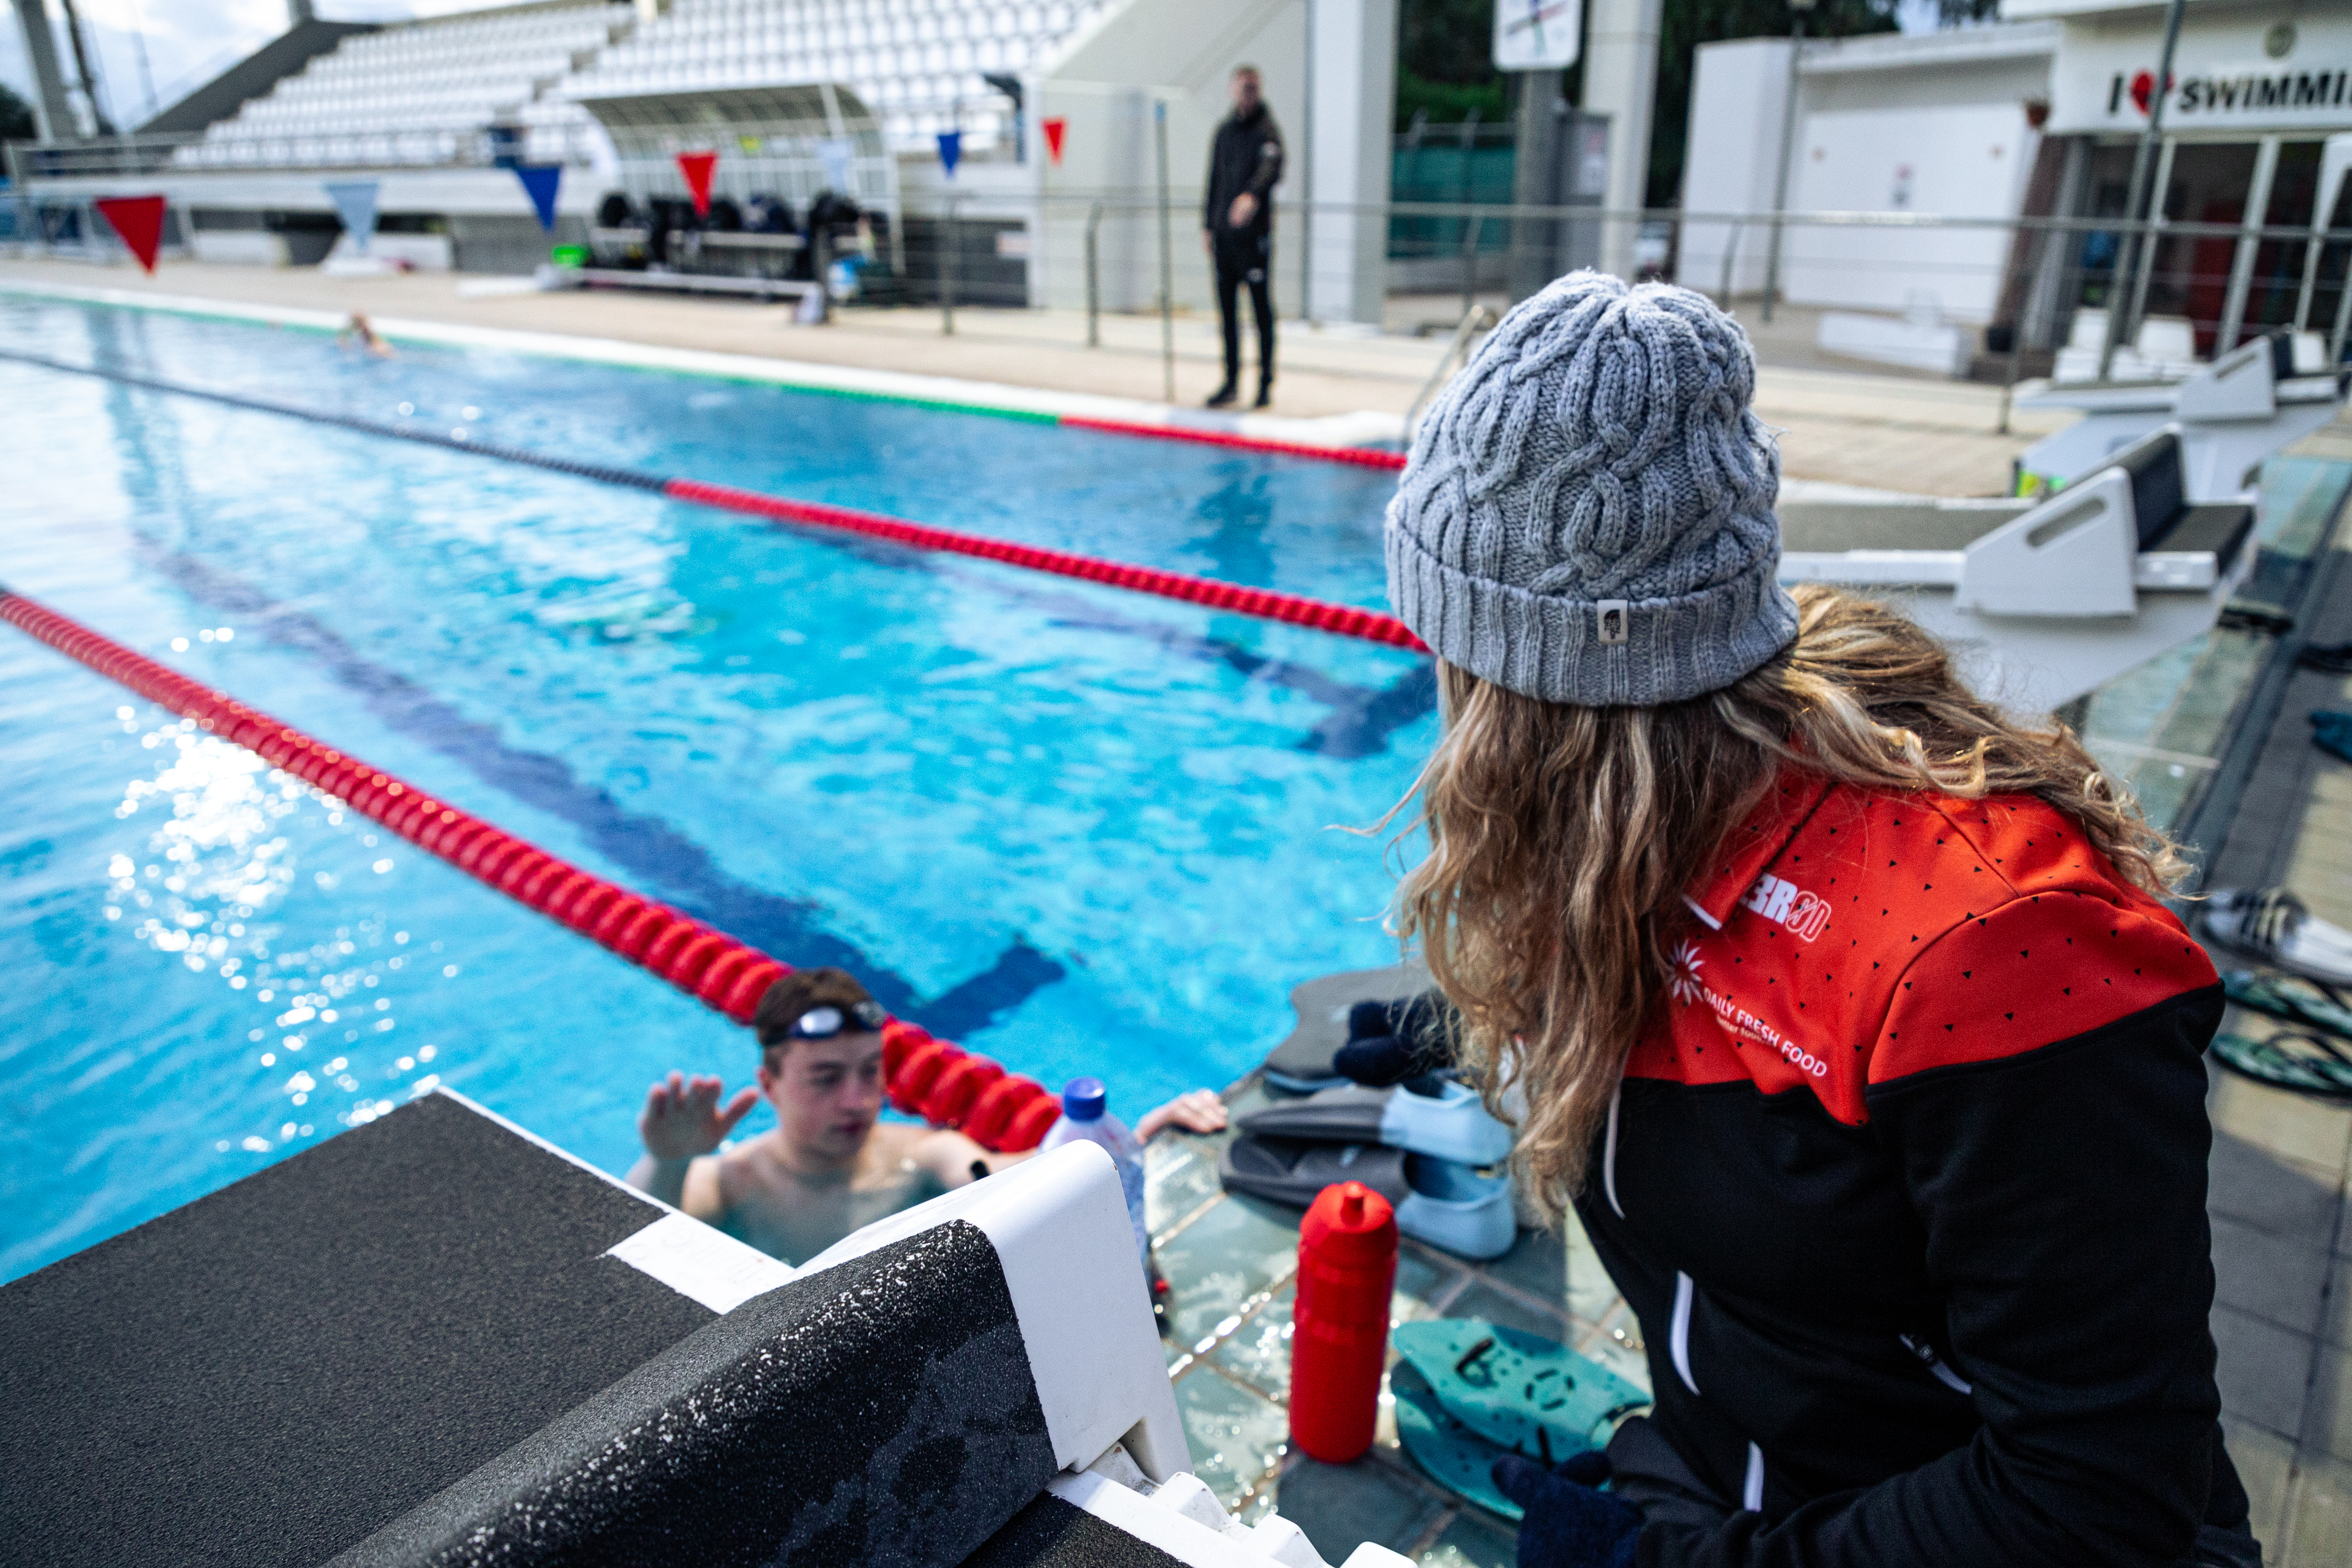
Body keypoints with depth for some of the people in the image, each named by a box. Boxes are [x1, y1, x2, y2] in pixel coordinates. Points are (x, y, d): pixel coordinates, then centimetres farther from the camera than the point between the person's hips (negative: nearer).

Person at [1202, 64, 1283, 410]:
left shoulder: (1267, 129, -4)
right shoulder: (1224, 129, 16)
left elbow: (1272, 168, -23)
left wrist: (1252, 195, -41)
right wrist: (1207, 224, 16)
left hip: (1255, 232, -6)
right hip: (1223, 233, 6)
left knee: (1261, 308, -3)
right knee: (1227, 308, 9)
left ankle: (1266, 382, 4)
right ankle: (1232, 382, 18)